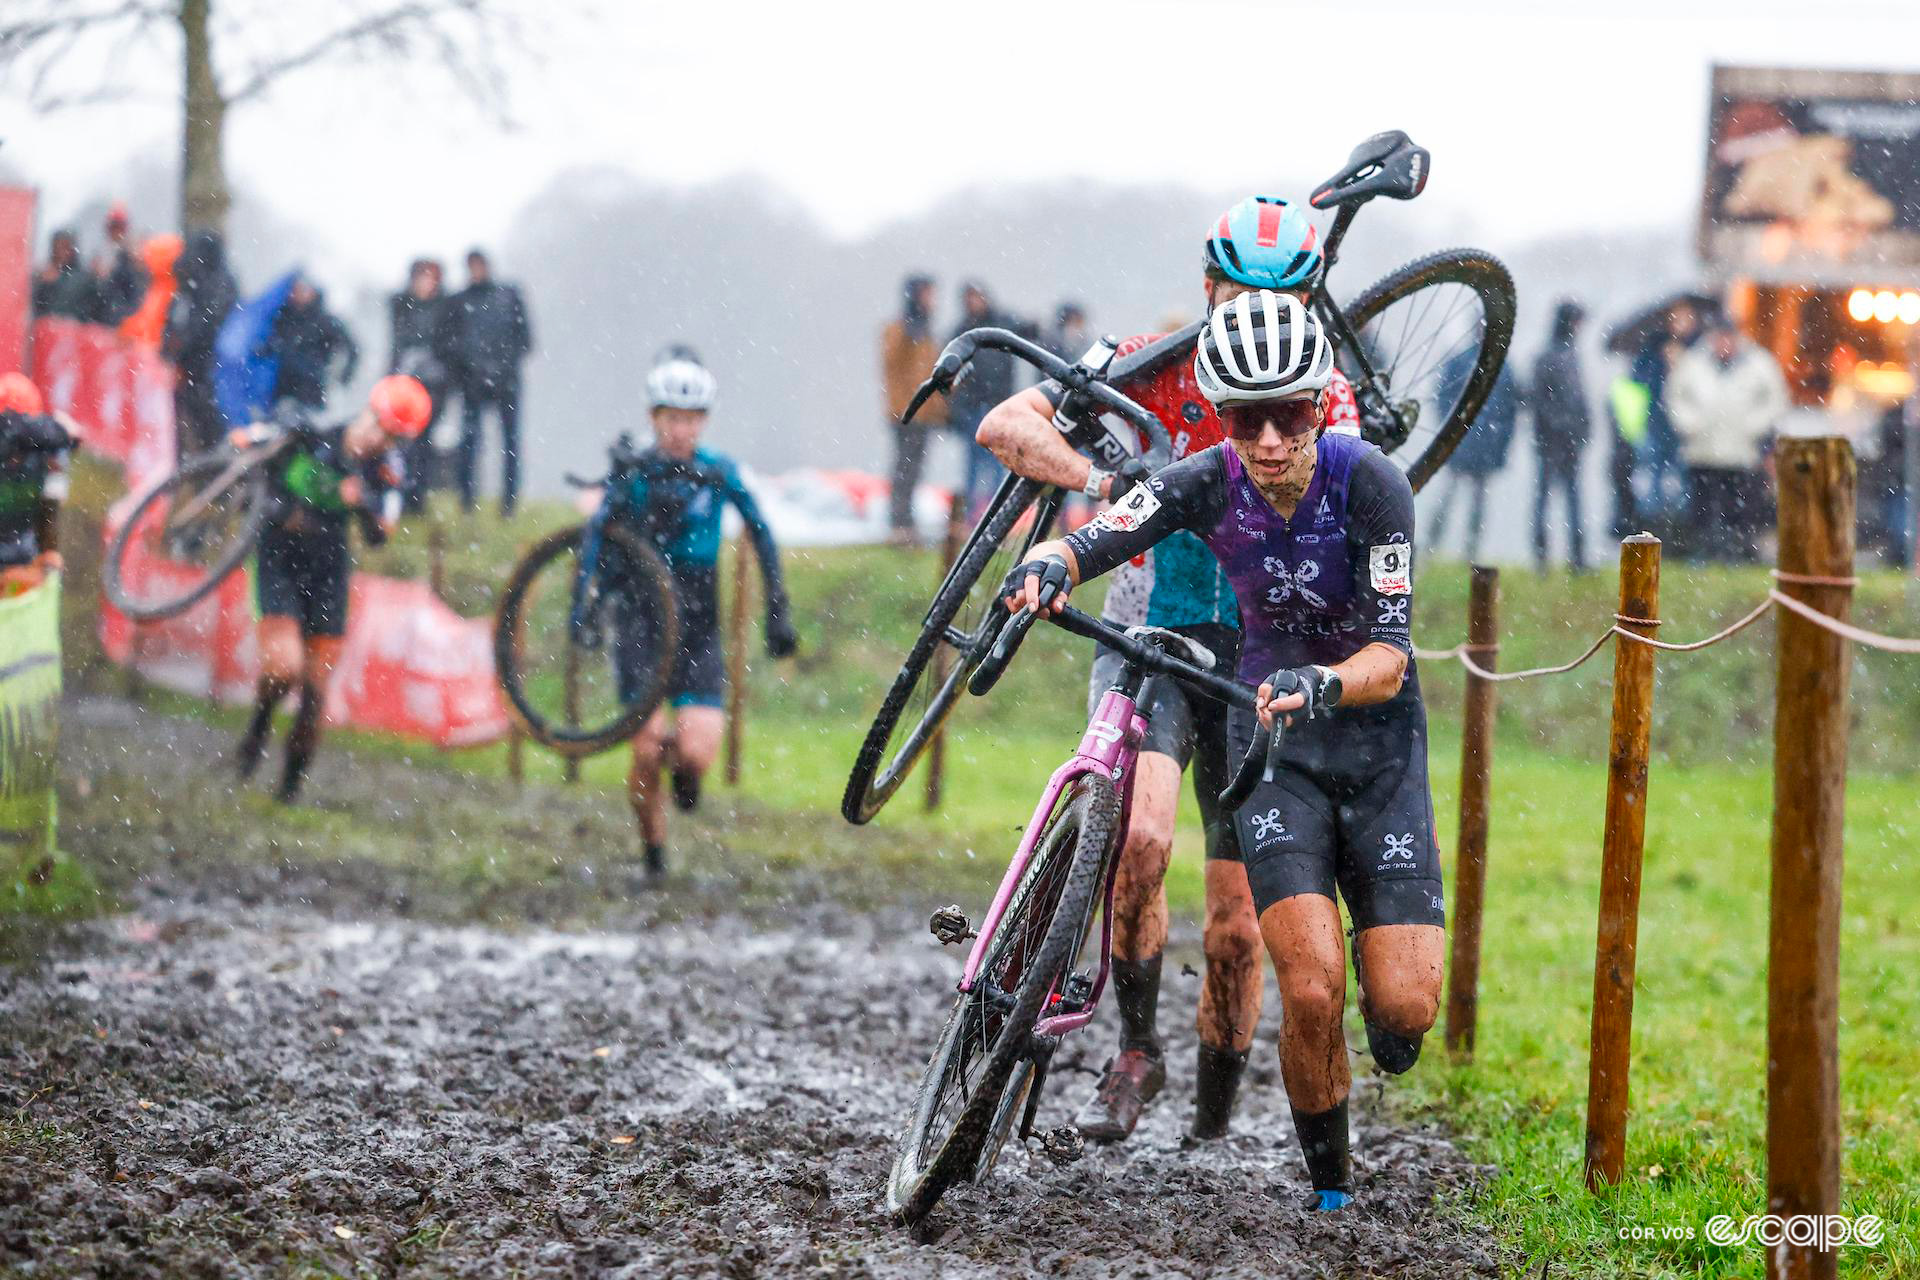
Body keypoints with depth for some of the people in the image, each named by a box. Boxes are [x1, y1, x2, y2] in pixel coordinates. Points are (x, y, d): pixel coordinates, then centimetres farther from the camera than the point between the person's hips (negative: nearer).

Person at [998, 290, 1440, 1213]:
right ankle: (1329, 1187, 4)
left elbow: (1390, 656, -24)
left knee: (1403, 1009, -10)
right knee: (1312, 991, -19)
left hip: (1377, 737, -1)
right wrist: (1044, 566, -43)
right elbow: (1086, 544, -20)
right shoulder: (1209, 484, -13)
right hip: (1273, 745, 1)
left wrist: (1323, 684, -44)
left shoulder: (1369, 482, -19)